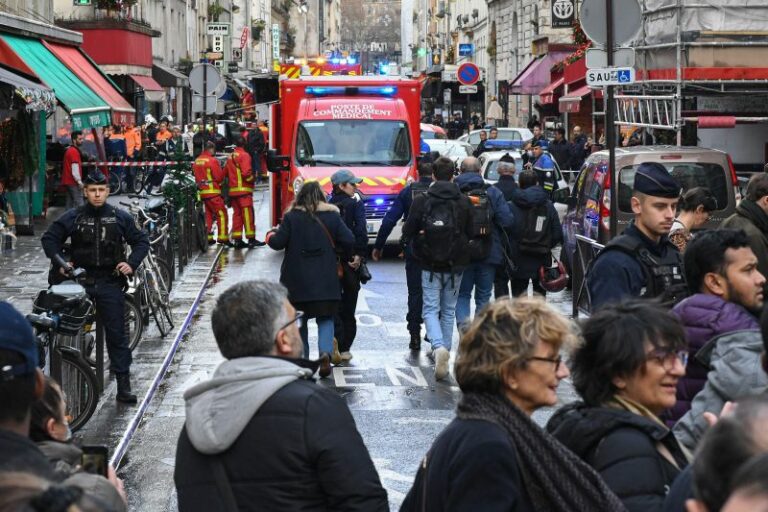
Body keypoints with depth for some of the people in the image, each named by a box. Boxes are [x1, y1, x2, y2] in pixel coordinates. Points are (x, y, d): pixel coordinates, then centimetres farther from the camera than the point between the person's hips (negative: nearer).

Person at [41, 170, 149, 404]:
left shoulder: (120, 217, 3)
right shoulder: (73, 217, 1)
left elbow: (141, 241, 10)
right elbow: (49, 238, 8)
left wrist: (132, 264, -5)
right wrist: (59, 262, -6)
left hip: (110, 282, 0)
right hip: (80, 281, 0)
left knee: (117, 334, -2)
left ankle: (124, 386, 1)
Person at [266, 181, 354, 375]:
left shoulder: (291, 217, -5)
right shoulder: (332, 216, -1)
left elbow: (278, 242, -7)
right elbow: (349, 240, -5)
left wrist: (271, 235, 15)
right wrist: (344, 257, 14)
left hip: (297, 279, 0)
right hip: (325, 279, 1)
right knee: (325, 317, 7)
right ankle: (325, 352, -16)